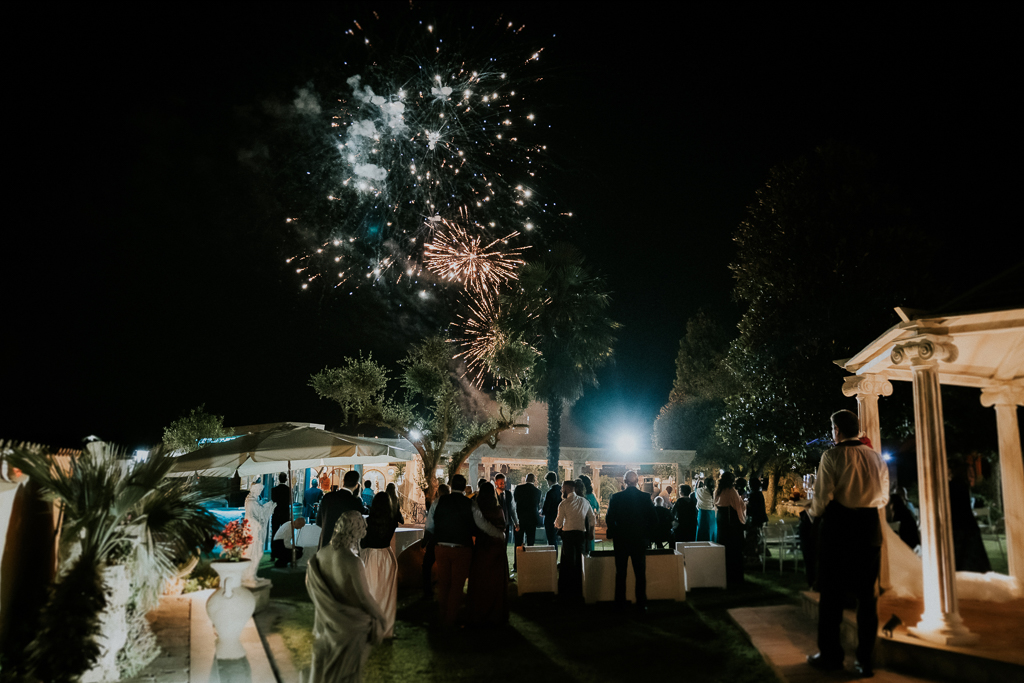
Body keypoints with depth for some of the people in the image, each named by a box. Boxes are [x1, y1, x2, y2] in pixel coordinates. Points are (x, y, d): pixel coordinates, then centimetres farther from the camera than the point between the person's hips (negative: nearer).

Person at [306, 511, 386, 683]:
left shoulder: (322, 554, -13)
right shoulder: (352, 562, -31)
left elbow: (310, 582, 1)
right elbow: (364, 597, -23)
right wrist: (381, 617, -6)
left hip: (325, 620, 5)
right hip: (349, 623, -5)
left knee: (324, 658, 26)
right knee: (348, 663, 17)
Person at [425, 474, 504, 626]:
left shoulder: (439, 502, -3)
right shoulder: (470, 504, -9)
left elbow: (429, 526, 5)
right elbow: (484, 525, -9)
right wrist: (501, 536, 4)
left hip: (441, 549, 2)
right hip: (462, 550, -2)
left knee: (443, 583, 17)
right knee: (457, 585, 11)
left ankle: (443, 616, 30)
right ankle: (451, 619, 19)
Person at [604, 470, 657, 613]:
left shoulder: (615, 497, -8)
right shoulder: (645, 497, -5)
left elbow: (609, 519, -6)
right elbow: (653, 519, -3)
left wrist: (614, 534, 9)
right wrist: (647, 535, 9)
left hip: (621, 540, 0)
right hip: (640, 540, 1)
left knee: (620, 574, 8)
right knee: (640, 573, 8)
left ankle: (620, 604, 11)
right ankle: (641, 604, 10)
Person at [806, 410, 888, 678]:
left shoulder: (832, 456, -10)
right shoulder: (876, 457, 5)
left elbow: (822, 495, -14)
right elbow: (883, 497, 12)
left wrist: (813, 513, 6)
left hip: (838, 526, -4)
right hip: (870, 527, 4)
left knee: (832, 592, 7)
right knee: (866, 594, 11)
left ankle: (830, 655, 16)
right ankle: (865, 660, 15)